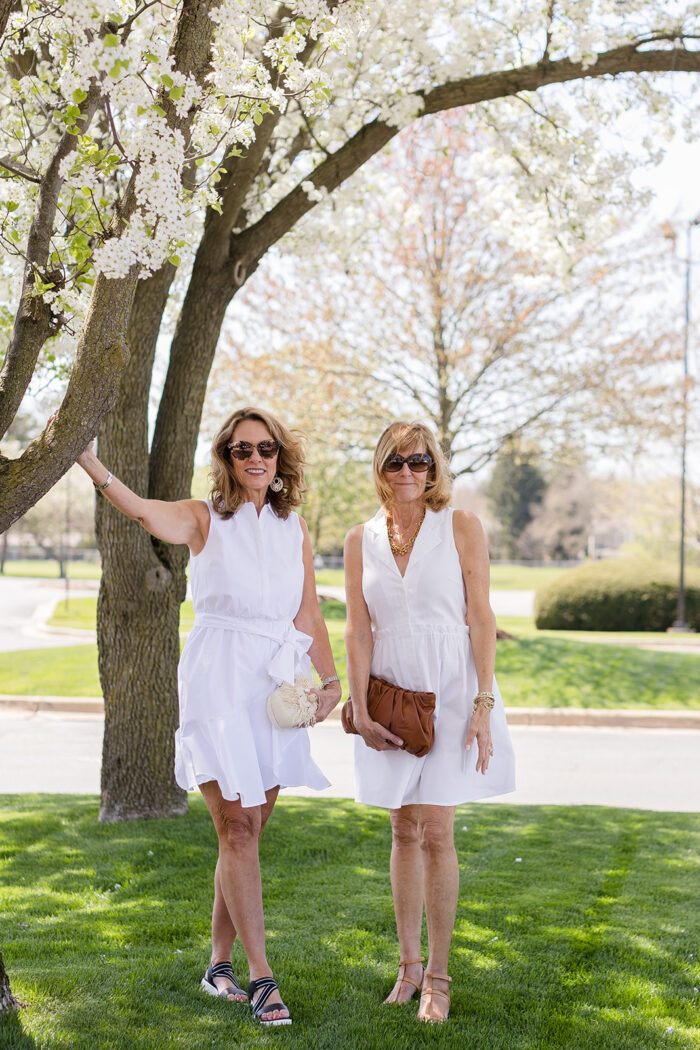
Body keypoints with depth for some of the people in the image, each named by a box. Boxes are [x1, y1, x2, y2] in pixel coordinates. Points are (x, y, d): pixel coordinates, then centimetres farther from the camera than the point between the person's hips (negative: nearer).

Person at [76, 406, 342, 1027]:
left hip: (278, 684, 4)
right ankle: (261, 976, -1)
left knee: (248, 831, 8)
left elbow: (309, 616, 15)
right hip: (218, 677, -4)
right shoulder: (205, 518, 1)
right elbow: (145, 512, -19)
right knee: (237, 826, -7)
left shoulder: (295, 529, 13)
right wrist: (88, 462, -34)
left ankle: (221, 963, 21)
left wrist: (331, 679, 4)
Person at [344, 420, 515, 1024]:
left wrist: (484, 704, -10)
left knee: (436, 832, -7)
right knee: (404, 831, 9)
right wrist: (362, 712, -5)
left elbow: (481, 619, -4)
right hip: (391, 694, 3)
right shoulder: (361, 541, 5)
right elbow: (358, 632, 3)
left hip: (450, 691, -3)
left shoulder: (461, 527, -2)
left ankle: (437, 976, 5)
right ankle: (409, 966, 19)